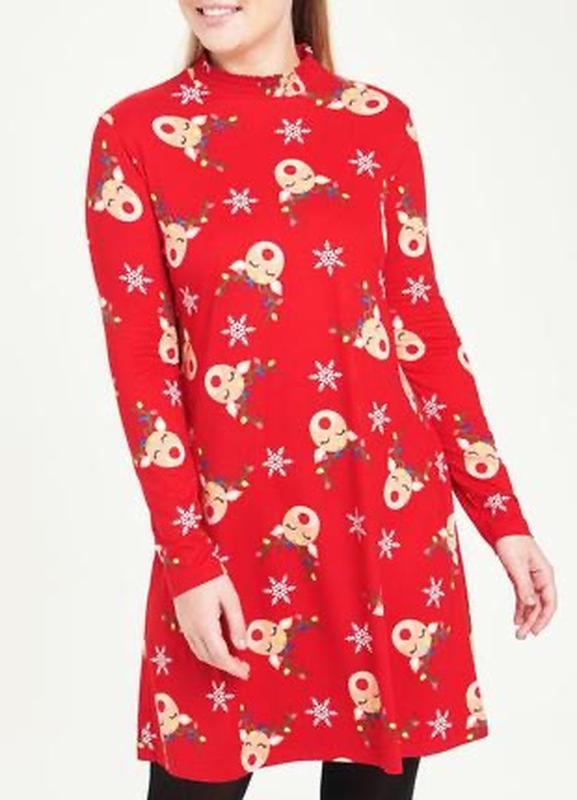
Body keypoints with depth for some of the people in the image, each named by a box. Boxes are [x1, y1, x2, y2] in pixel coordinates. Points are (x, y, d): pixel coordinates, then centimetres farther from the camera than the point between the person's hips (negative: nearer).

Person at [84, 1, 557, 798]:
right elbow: (140, 362, -4)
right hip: (228, 516, -2)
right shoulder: (133, 133, -2)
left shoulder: (380, 121, 4)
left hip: (391, 508, 2)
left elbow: (423, 326, 6)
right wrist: (189, 559, -10)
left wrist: (504, 518, 5)